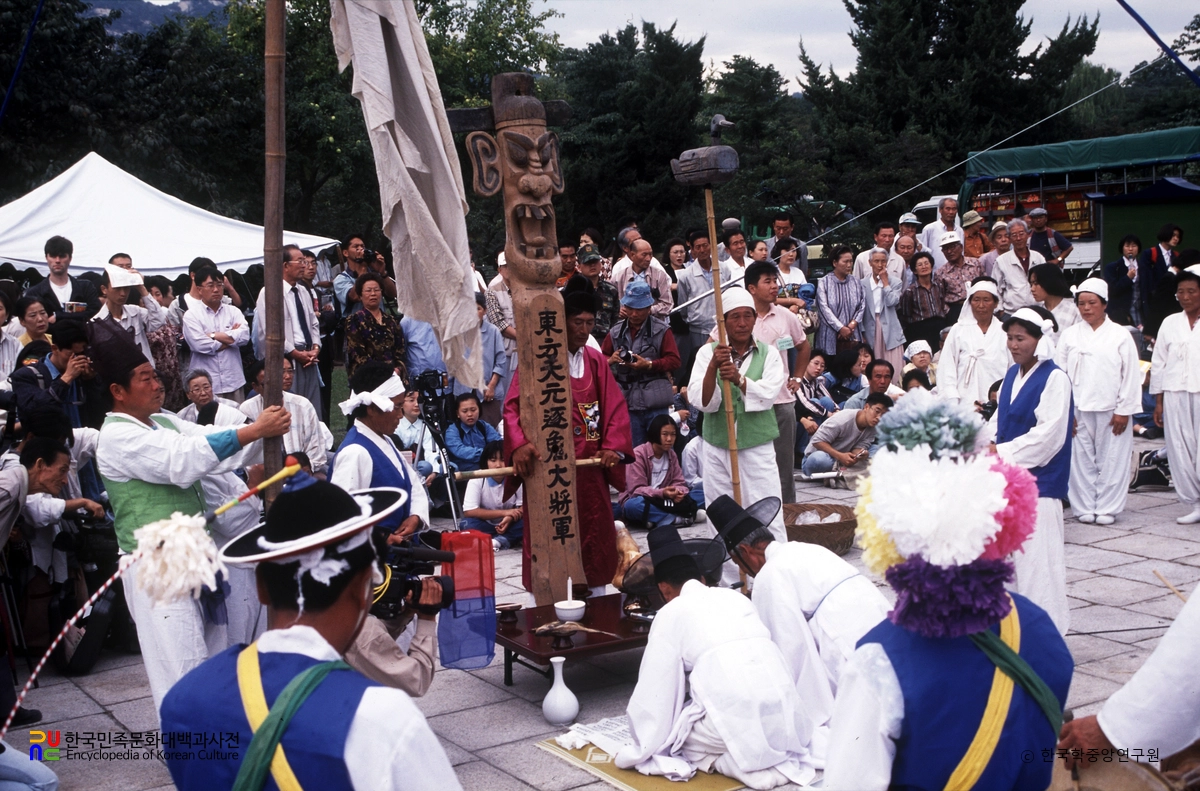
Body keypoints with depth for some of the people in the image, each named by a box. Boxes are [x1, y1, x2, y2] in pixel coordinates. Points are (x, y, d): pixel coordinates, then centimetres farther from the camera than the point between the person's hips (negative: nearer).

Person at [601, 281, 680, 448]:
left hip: (656, 404, -3)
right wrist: (611, 359, -11)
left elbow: (674, 361, -5)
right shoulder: (616, 331, 8)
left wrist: (649, 365, -19)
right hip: (628, 403, 3)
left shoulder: (662, 330, 0)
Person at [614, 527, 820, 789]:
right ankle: (779, 757, 9)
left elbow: (657, 689, 6)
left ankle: (739, 765, -2)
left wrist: (639, 751, 17)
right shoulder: (736, 597, 22)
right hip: (788, 719, 6)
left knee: (673, 736, 17)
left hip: (740, 724, -5)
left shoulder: (671, 613, 7)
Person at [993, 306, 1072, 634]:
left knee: (1036, 555, -4)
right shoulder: (1012, 374, 11)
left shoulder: (1055, 379, -12)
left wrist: (1002, 452, -18)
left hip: (1038, 480, -8)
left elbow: (1048, 435, -18)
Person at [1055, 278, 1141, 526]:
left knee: (1111, 461, 2)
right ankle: (1084, 508, 11)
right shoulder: (1069, 335, 7)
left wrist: (1124, 411, -3)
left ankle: (1106, 508, 11)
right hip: (1078, 410, 1)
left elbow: (1131, 375, 2)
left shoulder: (1120, 335, 3)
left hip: (1111, 412, -1)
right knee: (1081, 461, 2)